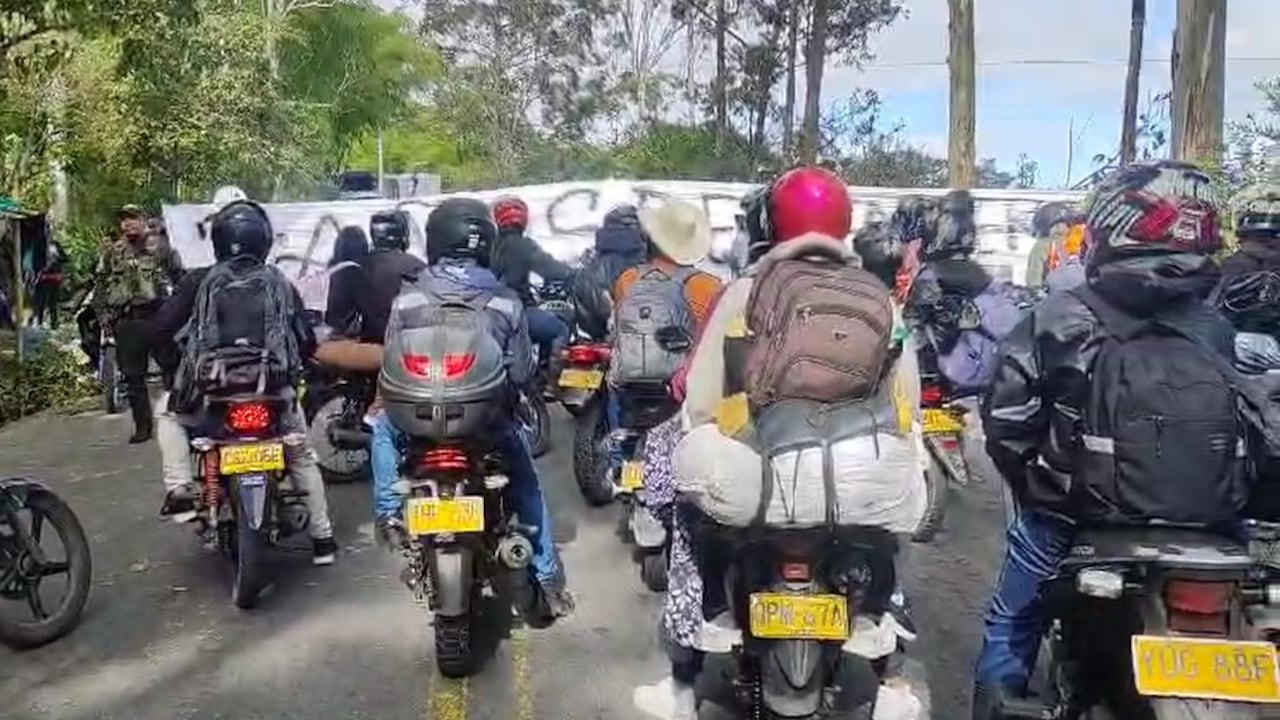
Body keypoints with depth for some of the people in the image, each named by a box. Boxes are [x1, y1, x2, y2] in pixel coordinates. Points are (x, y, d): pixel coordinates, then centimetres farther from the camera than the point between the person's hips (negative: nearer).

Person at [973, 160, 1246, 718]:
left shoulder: (1060, 321, -15)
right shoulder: (1221, 332, -4)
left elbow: (1005, 416, -14)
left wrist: (1034, 486, 1)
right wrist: (1225, 495, 17)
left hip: (1076, 514, -2)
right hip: (1206, 520, 3)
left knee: (1012, 621, 20)